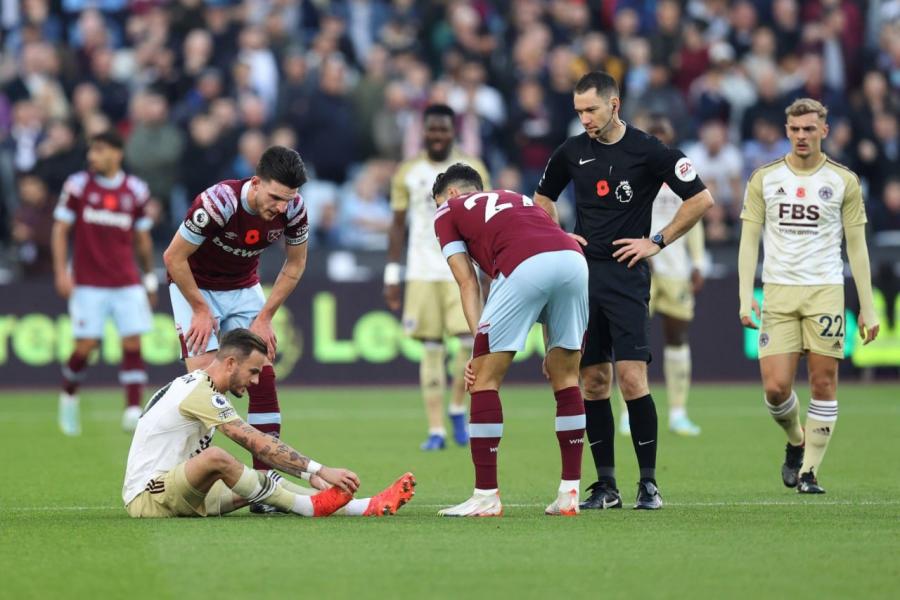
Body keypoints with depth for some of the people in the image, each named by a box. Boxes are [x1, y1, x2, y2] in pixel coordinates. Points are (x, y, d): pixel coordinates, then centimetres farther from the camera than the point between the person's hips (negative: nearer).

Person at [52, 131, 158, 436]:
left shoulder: (136, 190, 5)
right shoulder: (77, 185, -1)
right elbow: (60, 230, 1)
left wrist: (150, 278, 16)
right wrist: (61, 272, -9)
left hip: (127, 282, 2)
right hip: (88, 282, -2)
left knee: (132, 343, -8)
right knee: (86, 345, -4)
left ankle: (133, 411, -8)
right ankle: (69, 396, 22)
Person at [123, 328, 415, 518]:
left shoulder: (195, 386, 15)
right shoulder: (200, 393, -17)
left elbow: (258, 444, 15)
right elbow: (258, 444, -22)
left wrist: (310, 473, 6)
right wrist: (319, 470, -23)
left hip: (180, 493, 10)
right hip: (147, 497, -10)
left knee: (265, 480, 1)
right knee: (216, 457, -34)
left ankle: (367, 507, -9)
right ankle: (310, 506, -24)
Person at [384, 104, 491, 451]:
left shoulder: (473, 171, 4)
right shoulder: (407, 173, 7)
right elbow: (398, 225, 9)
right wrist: (392, 276, 4)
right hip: (422, 273, 1)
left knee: (470, 341, -13)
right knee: (431, 349, -2)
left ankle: (458, 409, 10)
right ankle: (436, 431, -1)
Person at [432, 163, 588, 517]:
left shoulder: (447, 210, 26)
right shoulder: (518, 199, 39)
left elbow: (468, 282, 14)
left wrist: (478, 342, 7)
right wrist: (552, 347, 33)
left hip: (525, 267, -5)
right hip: (574, 259, 5)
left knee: (485, 378, 6)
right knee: (565, 378, 19)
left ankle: (486, 496, 6)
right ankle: (569, 493, 17)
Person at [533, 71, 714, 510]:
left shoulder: (648, 151, -5)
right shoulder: (572, 152, 8)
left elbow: (701, 199, -2)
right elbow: (543, 198, 26)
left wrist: (657, 242, -4)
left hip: (625, 275, -4)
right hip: (580, 275, 4)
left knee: (632, 378, -12)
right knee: (593, 381, 4)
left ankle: (648, 482, -4)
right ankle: (605, 485, 9)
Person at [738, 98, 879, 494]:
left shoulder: (843, 181, 4)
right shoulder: (764, 179, 6)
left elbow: (856, 246, 7)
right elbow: (749, 239, 6)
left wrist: (867, 306, 3)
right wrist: (746, 295, -5)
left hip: (825, 291, -1)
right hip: (778, 293, 1)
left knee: (823, 383, -4)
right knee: (776, 387, -7)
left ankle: (810, 471, 4)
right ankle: (795, 442, 22)